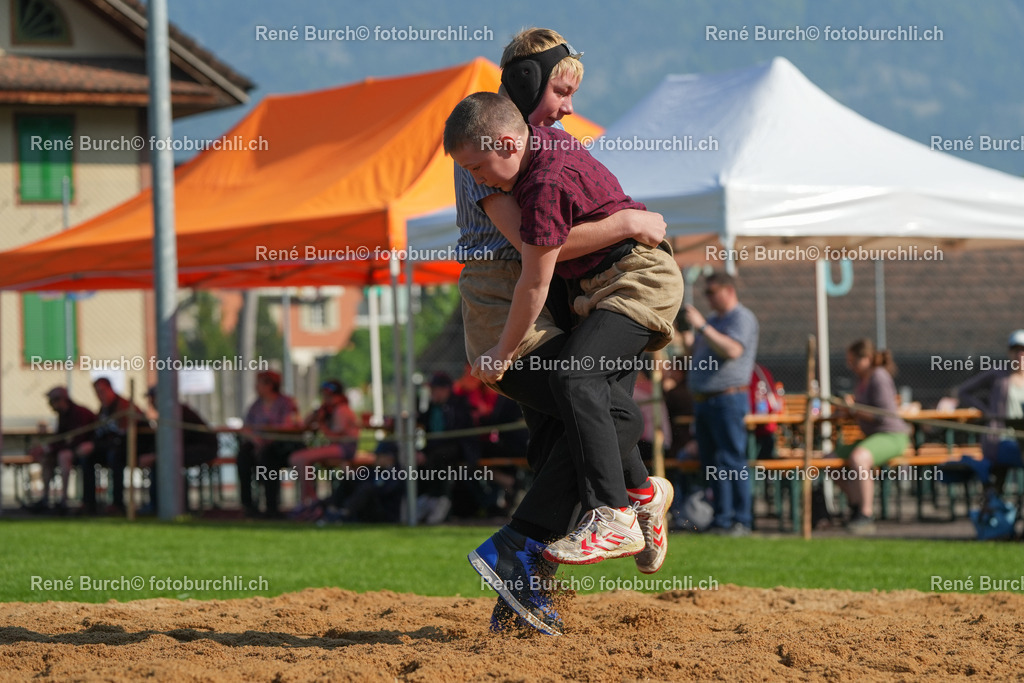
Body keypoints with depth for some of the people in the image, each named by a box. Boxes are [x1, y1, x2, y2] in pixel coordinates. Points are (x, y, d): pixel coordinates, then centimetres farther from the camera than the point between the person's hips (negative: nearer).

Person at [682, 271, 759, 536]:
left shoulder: (742, 318, -6)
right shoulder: (713, 321, 23)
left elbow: (732, 350, -22)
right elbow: (700, 357, 28)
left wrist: (702, 327, -21)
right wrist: (690, 342, 7)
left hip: (727, 398, -9)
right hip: (703, 401, 9)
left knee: (732, 461, -11)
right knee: (710, 463, 6)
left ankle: (741, 521, -12)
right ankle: (722, 519, 8)